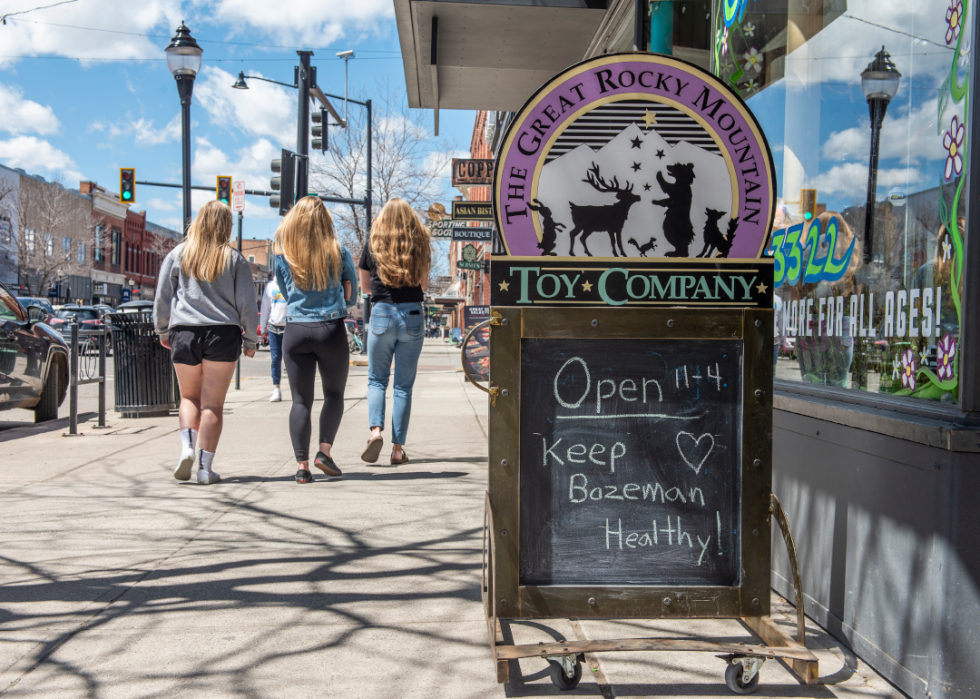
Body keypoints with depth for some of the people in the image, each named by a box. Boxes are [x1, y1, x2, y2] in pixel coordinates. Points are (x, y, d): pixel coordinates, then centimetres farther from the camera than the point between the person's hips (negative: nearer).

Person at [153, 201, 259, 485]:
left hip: (184, 333, 1)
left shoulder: (178, 254, 6)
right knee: (213, 403, 3)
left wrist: (163, 331, 21)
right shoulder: (234, 259, 3)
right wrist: (251, 340, 12)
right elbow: (247, 304, 3)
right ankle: (205, 467, 1)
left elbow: (161, 297, 9)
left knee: (189, 397, 17)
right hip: (223, 334, -1)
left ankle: (186, 446, -6)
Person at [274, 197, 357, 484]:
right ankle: (325, 450, 0)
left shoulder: (282, 253, 3)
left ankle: (302, 464, -1)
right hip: (331, 330, -1)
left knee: (301, 400, 5)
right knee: (334, 394, 15)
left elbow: (284, 291, 14)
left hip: (295, 331, 1)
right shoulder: (338, 252, -1)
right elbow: (351, 295, 6)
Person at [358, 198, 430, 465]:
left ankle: (376, 430, -12)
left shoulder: (373, 243, 1)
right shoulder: (419, 243, 4)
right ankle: (398, 448, 6)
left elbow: (365, 283, 10)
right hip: (413, 315, 1)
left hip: (382, 314, -1)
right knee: (404, 385, 6)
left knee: (376, 379, 11)